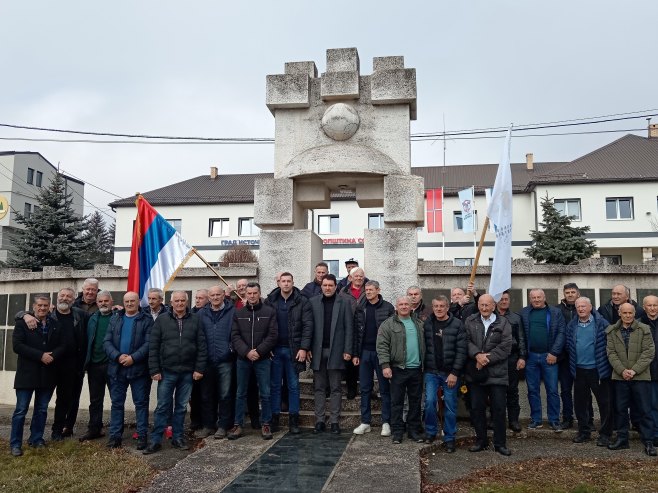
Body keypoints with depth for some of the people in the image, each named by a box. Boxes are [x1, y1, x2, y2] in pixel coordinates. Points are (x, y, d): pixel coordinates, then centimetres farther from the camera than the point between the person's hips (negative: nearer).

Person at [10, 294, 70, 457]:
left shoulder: (56, 325, 6)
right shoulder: (23, 323, -3)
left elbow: (65, 344, 4)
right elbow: (17, 345, -12)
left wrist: (52, 355, -14)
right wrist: (40, 355, -18)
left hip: (47, 374, 3)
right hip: (27, 373, -3)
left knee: (42, 410, 12)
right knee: (21, 410, 1)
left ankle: (36, 439, 25)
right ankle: (15, 444, 11)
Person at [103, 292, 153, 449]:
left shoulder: (146, 320, -2)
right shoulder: (115, 319, 10)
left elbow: (148, 343, -10)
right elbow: (107, 342, 3)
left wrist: (133, 358, -19)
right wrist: (118, 356, -13)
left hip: (138, 368, -3)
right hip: (117, 368, 4)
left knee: (141, 403, 4)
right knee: (116, 403, 11)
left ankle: (142, 436, 13)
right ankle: (115, 435, 21)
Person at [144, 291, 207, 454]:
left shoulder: (195, 320, 2)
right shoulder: (162, 320, 0)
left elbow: (201, 346, 2)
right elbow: (153, 346, -1)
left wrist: (199, 369, -4)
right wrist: (154, 370, -6)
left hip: (187, 373, 1)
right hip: (167, 372, -1)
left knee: (181, 407, 11)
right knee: (162, 407, 3)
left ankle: (178, 437, 23)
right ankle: (156, 440, 12)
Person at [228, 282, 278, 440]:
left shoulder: (270, 312, 1)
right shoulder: (238, 313, 7)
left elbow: (273, 335, -5)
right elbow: (235, 336, 0)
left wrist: (259, 351, -14)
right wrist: (246, 352, -14)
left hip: (263, 359, -2)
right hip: (243, 359, 2)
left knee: (265, 394, 4)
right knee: (241, 393, 9)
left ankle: (265, 425, 16)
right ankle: (238, 425, 18)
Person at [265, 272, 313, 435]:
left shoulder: (302, 302, -1)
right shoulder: (270, 301, 3)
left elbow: (307, 326, -4)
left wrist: (304, 348, -11)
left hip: (294, 350, -1)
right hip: (274, 349, 1)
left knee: (294, 386, 7)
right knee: (275, 385, 8)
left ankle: (293, 419, 15)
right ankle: (274, 418, 17)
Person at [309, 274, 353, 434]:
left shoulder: (344, 303, 4)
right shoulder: (313, 302, 7)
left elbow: (349, 328, 1)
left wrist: (348, 350, -6)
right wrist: (307, 348, -3)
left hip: (336, 351, -1)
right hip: (318, 351, 1)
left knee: (336, 389, 4)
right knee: (319, 388, 7)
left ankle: (334, 421, 11)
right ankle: (319, 421, 14)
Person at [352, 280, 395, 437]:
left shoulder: (388, 307, -3)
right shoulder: (360, 308, 7)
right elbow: (356, 332, 6)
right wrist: (356, 354, 2)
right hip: (364, 352, 3)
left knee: (385, 388, 5)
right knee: (365, 389, 8)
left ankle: (386, 422, 13)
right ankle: (365, 422, 16)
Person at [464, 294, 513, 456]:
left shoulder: (503, 323, -1)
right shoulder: (470, 321, 5)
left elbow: (505, 347, -8)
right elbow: (467, 341, -3)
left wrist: (486, 359, -14)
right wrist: (477, 355, -20)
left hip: (497, 374, -2)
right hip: (475, 374, 2)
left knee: (499, 409, 4)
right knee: (477, 408, 10)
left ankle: (500, 443, 17)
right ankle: (481, 441, 24)